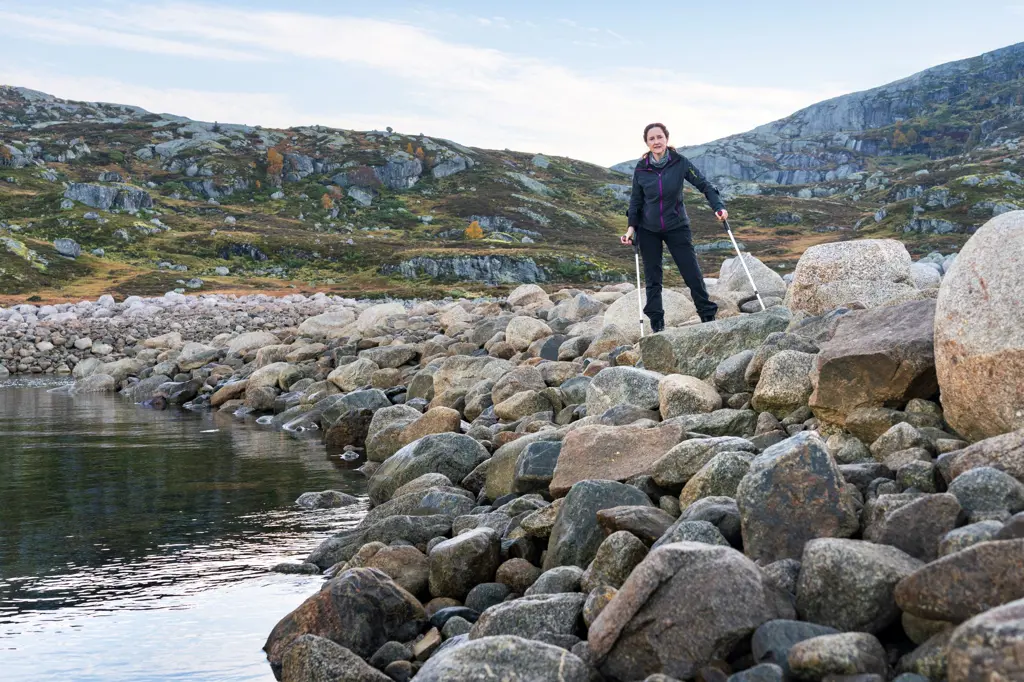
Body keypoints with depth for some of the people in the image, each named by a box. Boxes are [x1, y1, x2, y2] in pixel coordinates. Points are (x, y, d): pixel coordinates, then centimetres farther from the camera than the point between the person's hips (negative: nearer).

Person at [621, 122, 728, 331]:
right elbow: (636, 200, 6)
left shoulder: (680, 162, -9)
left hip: (677, 227, -2)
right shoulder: (641, 169, -4)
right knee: (652, 279, 5)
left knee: (692, 273, -4)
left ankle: (708, 316, 9)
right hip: (648, 231, 2)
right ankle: (657, 325, 13)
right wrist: (632, 227, -2)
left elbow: (703, 184, -7)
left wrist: (718, 207, -20)